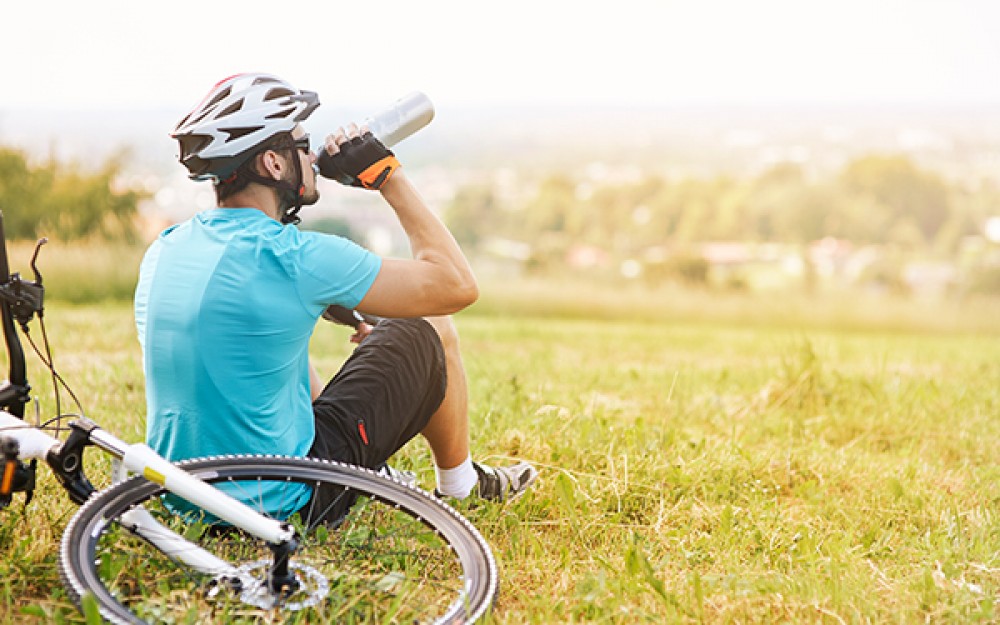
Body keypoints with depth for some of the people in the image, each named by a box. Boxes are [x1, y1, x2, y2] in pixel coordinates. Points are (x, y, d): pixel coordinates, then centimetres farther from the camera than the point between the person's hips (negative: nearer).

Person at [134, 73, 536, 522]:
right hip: (283, 501, -7)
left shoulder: (162, 250, 2)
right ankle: (459, 488, 32)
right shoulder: (297, 257, -21)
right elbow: (458, 285, -12)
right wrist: (388, 174, -5)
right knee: (430, 332, 9)